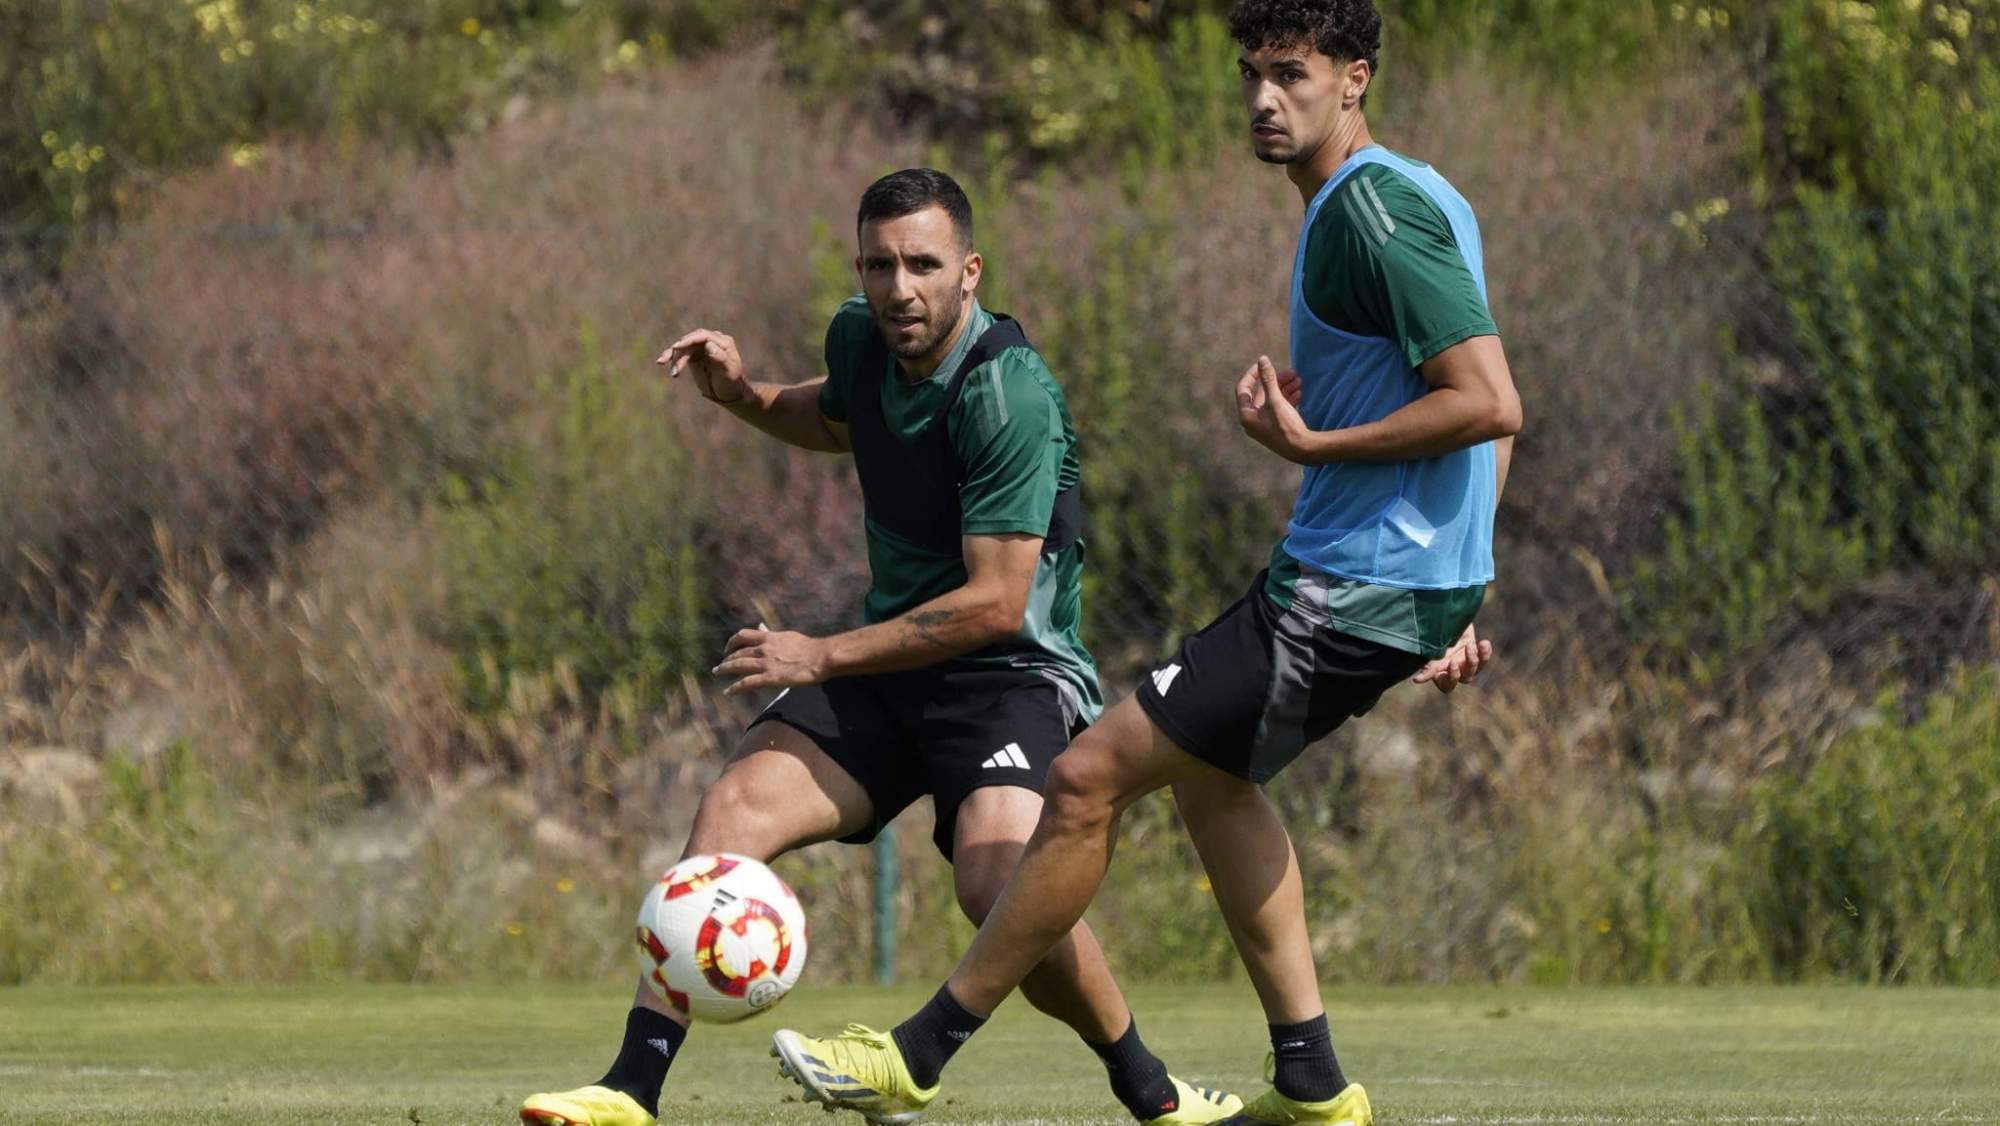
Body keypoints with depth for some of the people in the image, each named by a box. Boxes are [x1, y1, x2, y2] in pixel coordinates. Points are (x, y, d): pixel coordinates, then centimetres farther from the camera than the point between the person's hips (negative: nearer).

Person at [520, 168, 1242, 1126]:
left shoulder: (1009, 395, -22)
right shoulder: (860, 338, 1)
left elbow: (996, 604, -23)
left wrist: (822, 657, -20)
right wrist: (742, 396, 8)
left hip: (1012, 672, -7)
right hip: (888, 665, 7)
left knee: (997, 880, -30)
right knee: (734, 807, -15)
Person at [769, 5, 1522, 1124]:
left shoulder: (1377, 206, -17)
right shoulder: (1418, 198, 14)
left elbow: (1490, 405, -26)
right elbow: (1490, 413, 20)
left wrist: (1310, 443, -18)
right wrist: (1456, 601, 19)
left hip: (1352, 599, -11)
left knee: (1091, 776, -7)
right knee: (1204, 768, 27)